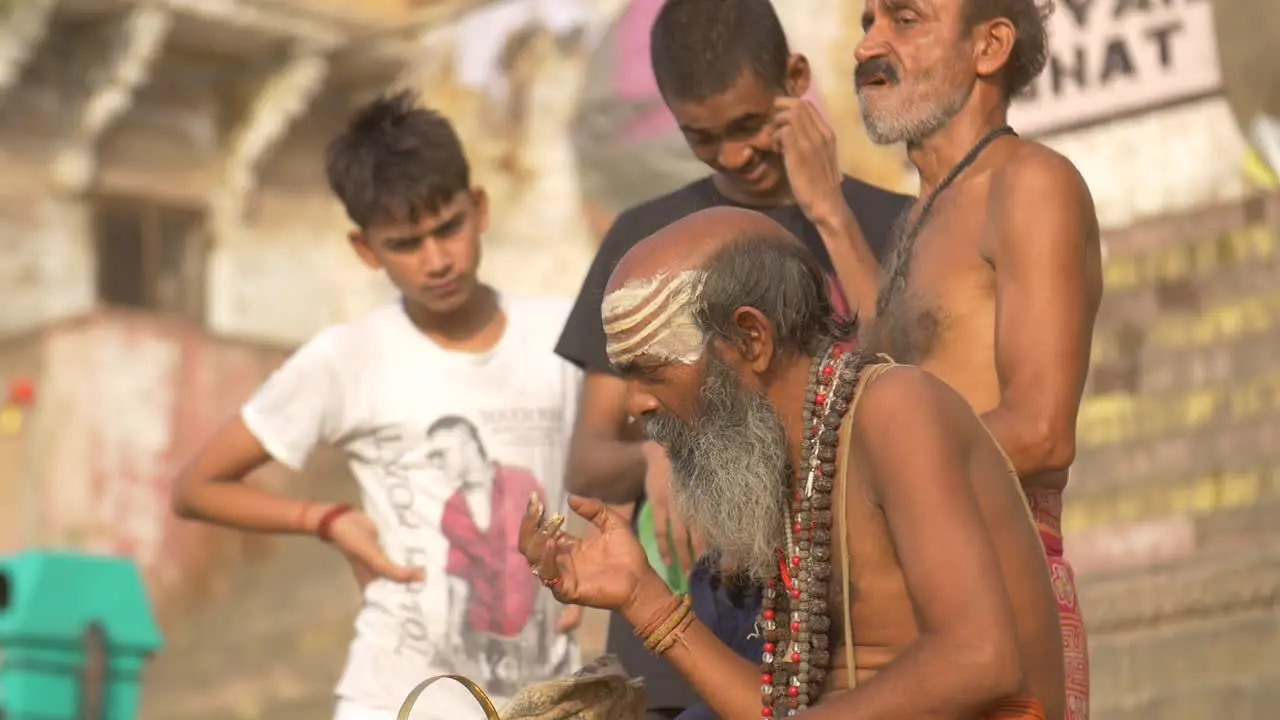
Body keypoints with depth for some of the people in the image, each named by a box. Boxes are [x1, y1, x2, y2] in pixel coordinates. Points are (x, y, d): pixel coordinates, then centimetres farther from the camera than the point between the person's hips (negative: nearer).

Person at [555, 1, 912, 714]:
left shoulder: (887, 224, 6)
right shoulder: (644, 238, 12)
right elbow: (587, 465, 9)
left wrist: (829, 213, -11)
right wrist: (652, 458, -14)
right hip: (679, 645, 2)